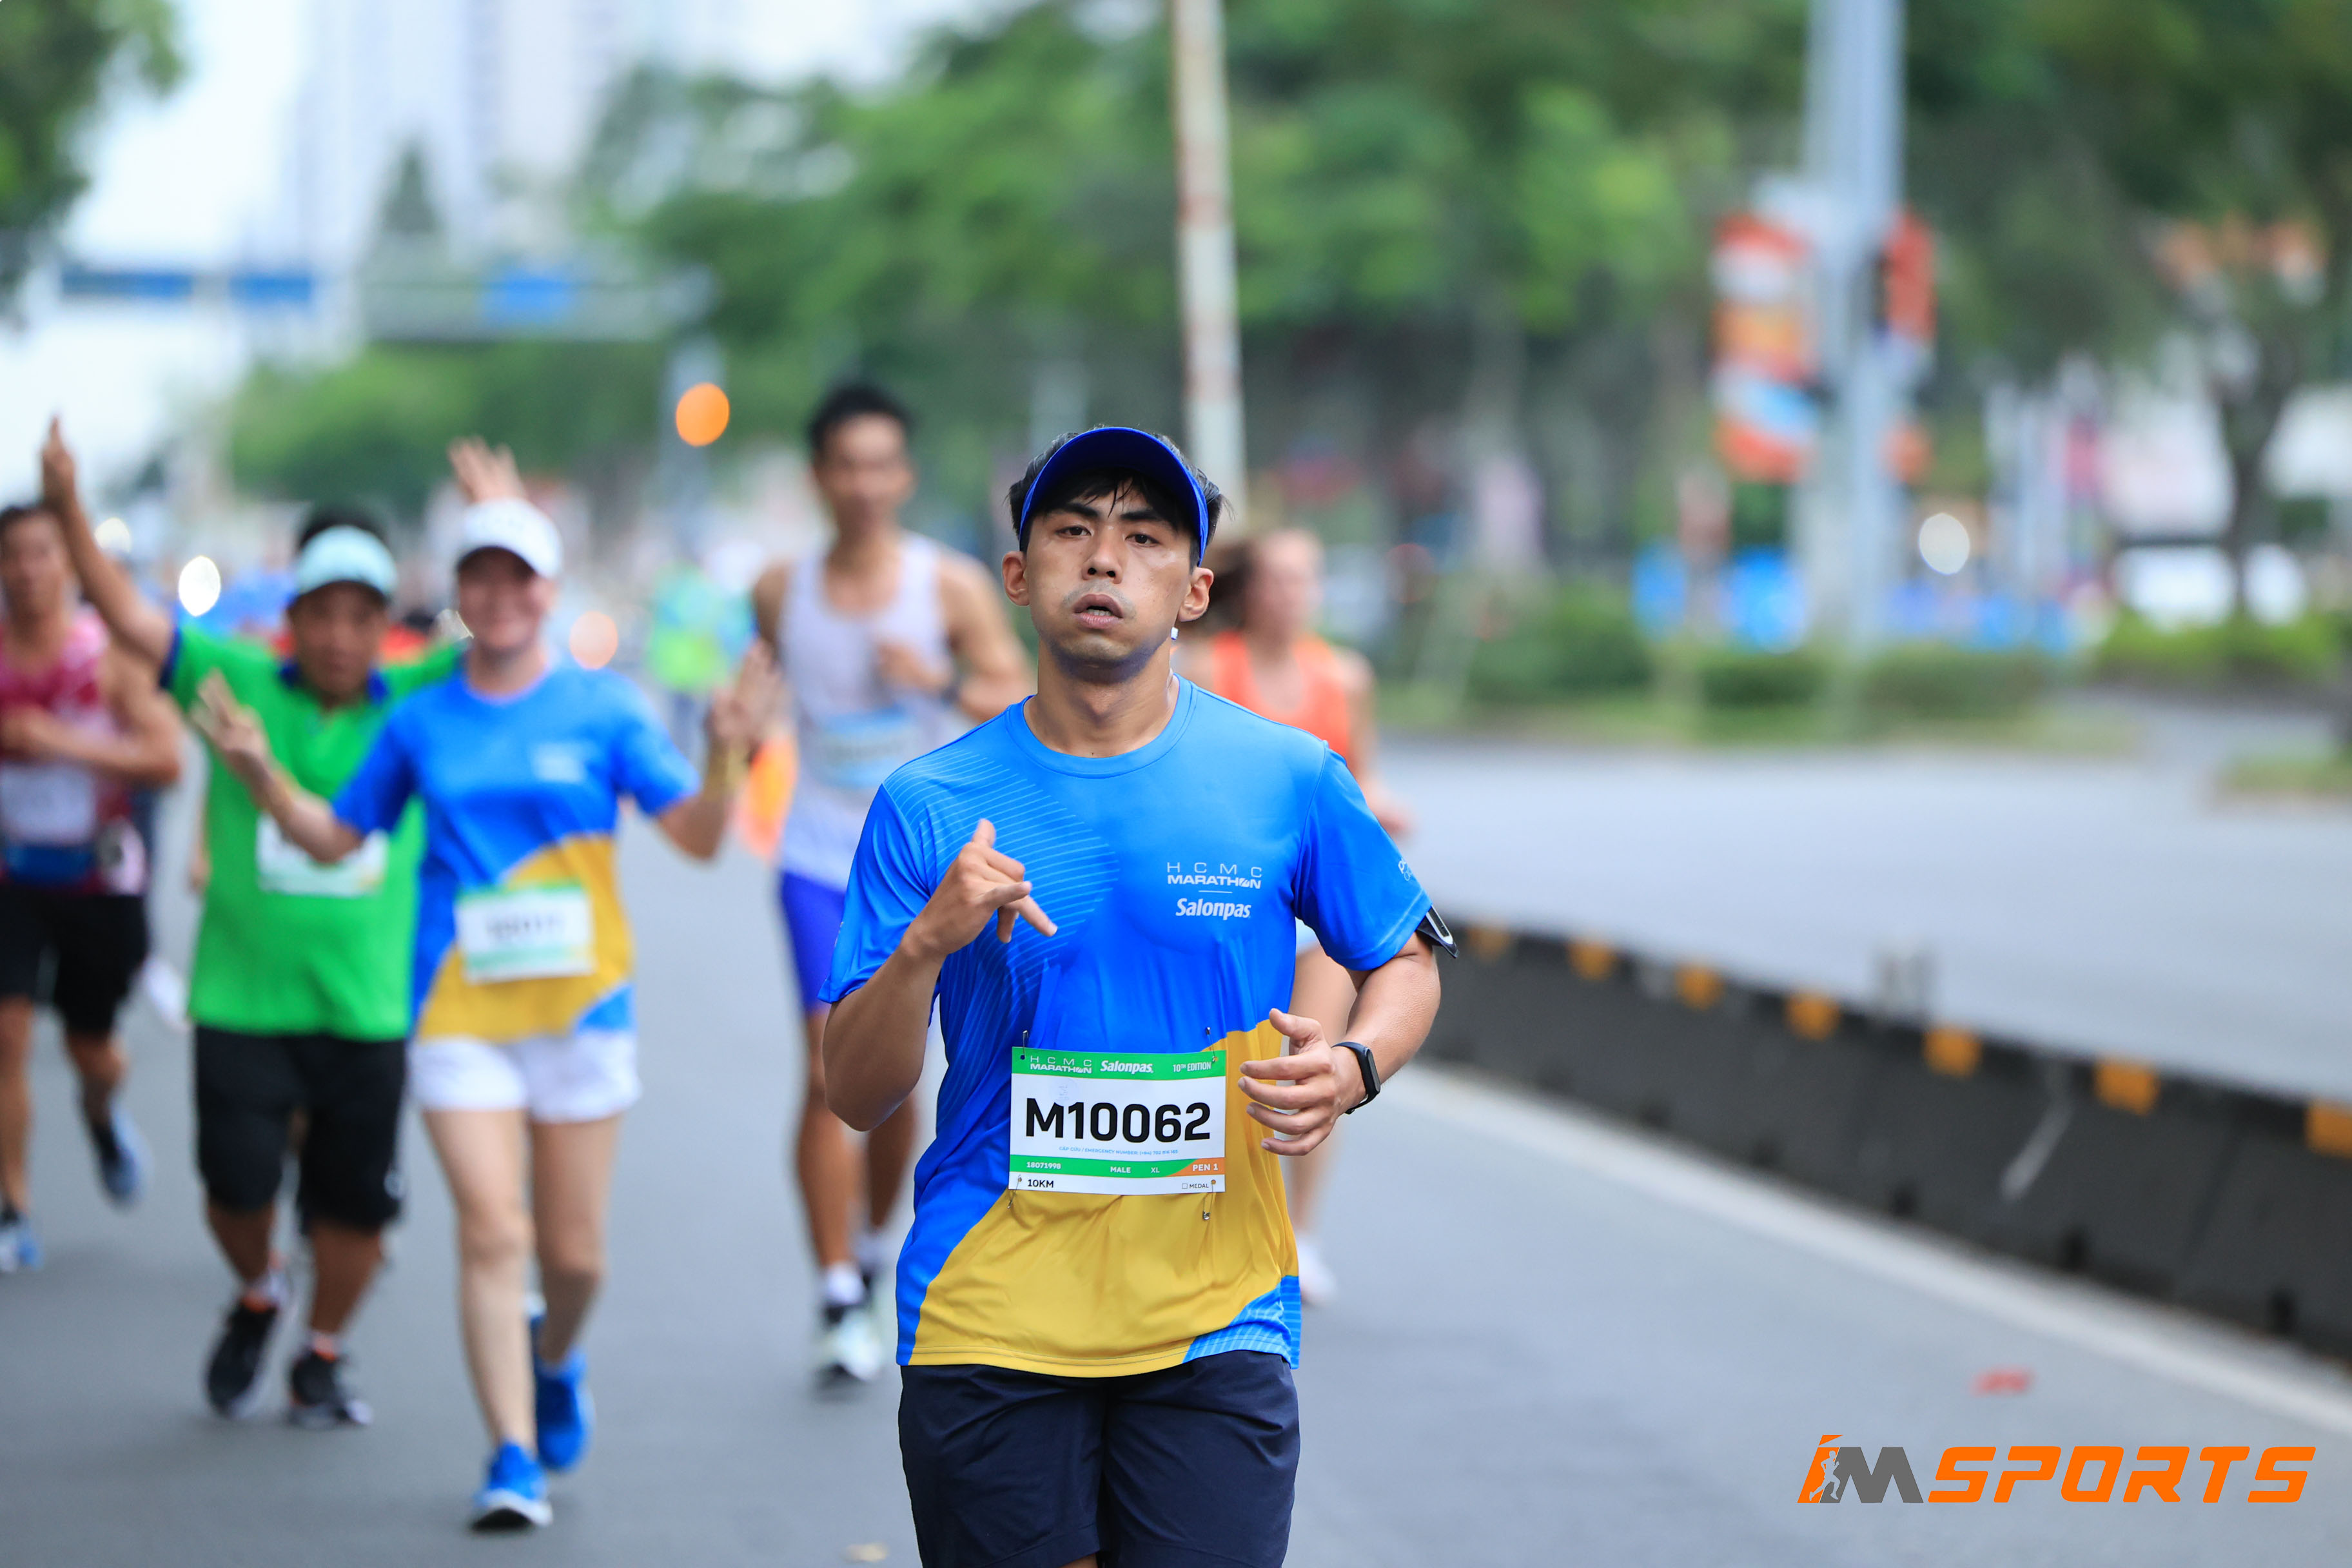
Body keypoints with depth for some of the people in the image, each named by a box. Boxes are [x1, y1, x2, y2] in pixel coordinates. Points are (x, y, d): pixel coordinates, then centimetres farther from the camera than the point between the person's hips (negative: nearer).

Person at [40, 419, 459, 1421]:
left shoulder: (417, 704, 1)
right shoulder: (237, 684, -1)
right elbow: (130, 617, -7)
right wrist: (69, 512, -20)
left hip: (368, 1009, 1)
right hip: (241, 999, -1)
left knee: (356, 1203, 5)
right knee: (238, 1183, -3)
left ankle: (322, 1357, 29)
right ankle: (256, 1297, 30)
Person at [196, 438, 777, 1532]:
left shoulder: (603, 708, 2)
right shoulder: (422, 722, 6)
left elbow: (698, 837, -1)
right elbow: (334, 839, 17)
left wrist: (726, 754, -19)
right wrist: (261, 774, 1)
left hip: (581, 1006, 0)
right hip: (459, 1010, 0)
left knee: (574, 1253, 6)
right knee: (490, 1232, -12)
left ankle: (554, 1360, 40)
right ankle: (513, 1455, -6)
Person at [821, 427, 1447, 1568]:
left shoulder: (1290, 780, 2)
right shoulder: (928, 808, 1)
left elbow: (1406, 962, 14)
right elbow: (854, 1097, 1)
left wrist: (1352, 1068, -8)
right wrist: (925, 945, -18)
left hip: (1214, 1330, 0)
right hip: (987, 1320, 0)